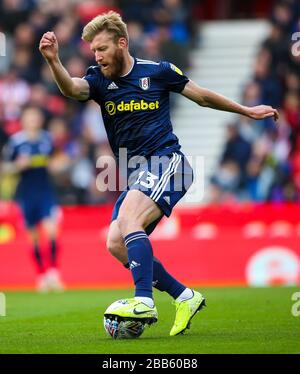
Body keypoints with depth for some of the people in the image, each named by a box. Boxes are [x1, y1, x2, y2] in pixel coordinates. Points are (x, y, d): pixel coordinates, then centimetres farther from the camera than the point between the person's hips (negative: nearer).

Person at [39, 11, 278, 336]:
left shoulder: (157, 71, -1)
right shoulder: (99, 80, 5)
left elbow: (201, 96, 13)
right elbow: (71, 88, -19)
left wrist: (247, 111, 21)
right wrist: (53, 61, -40)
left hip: (166, 161, -6)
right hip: (136, 174, 6)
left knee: (128, 219, -27)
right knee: (116, 244, -5)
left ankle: (144, 302, -34)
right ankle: (185, 297, 6)